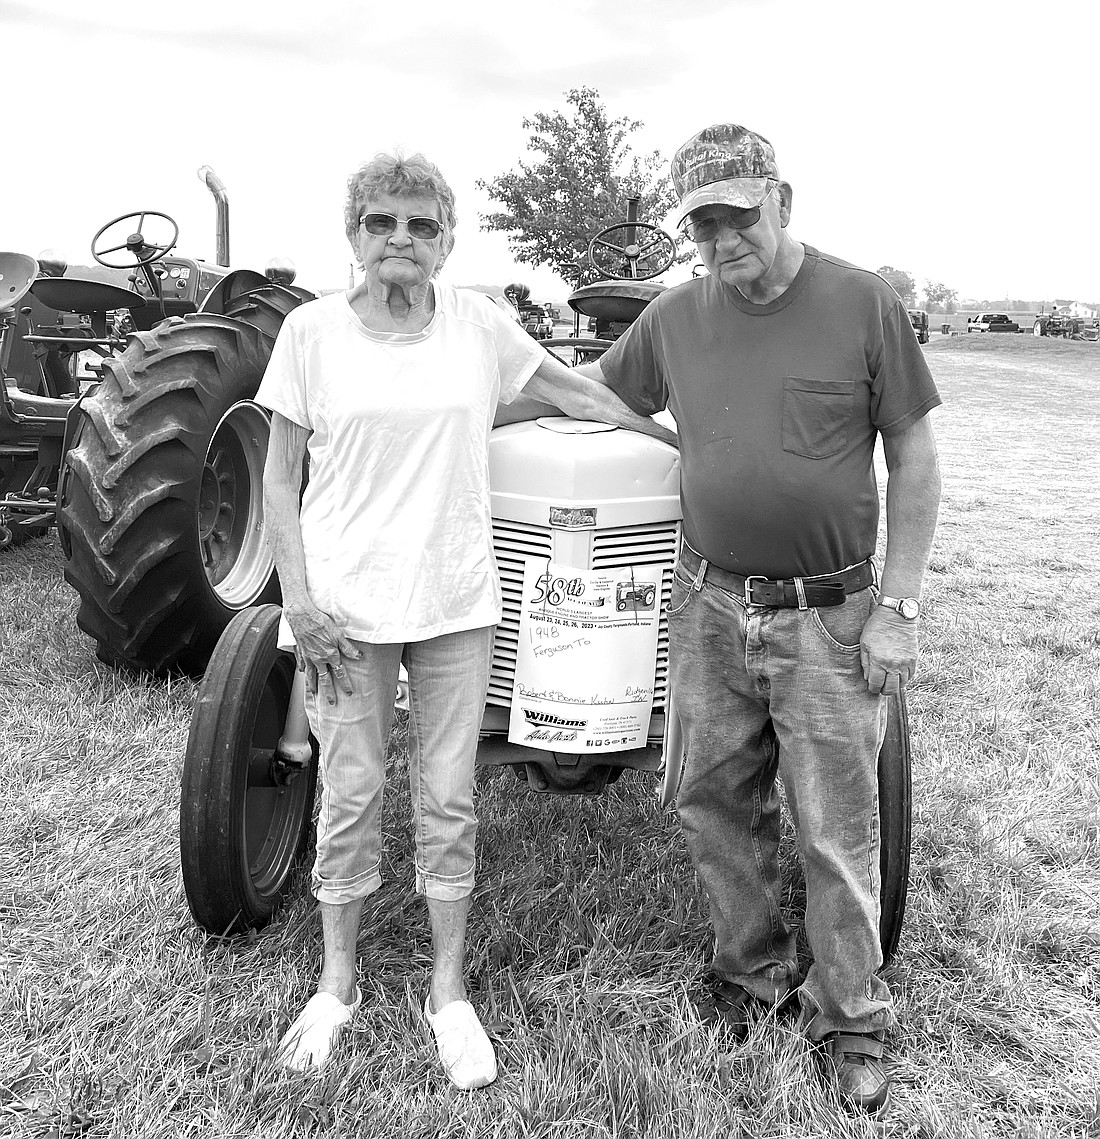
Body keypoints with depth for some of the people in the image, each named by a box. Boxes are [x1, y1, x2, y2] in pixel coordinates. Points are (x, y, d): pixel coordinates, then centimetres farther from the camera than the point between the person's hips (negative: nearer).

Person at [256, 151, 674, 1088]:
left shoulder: (477, 322, 2)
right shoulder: (312, 331, -2)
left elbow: (571, 389, 14)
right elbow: (280, 475, 1)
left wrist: (687, 436, 15)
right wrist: (298, 594, -8)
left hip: (456, 604, 1)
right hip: (347, 606, -1)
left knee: (448, 801, 8)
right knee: (350, 797, 9)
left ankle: (449, 992, 25)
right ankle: (339, 981, 30)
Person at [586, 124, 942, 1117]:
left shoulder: (863, 304, -6)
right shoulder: (675, 317, 3)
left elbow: (916, 461, -4)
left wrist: (899, 606, -8)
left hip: (830, 618, -3)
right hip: (711, 609, 4)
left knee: (836, 836, 6)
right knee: (718, 809, 15)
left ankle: (851, 1017, 27)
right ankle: (751, 971, 37)